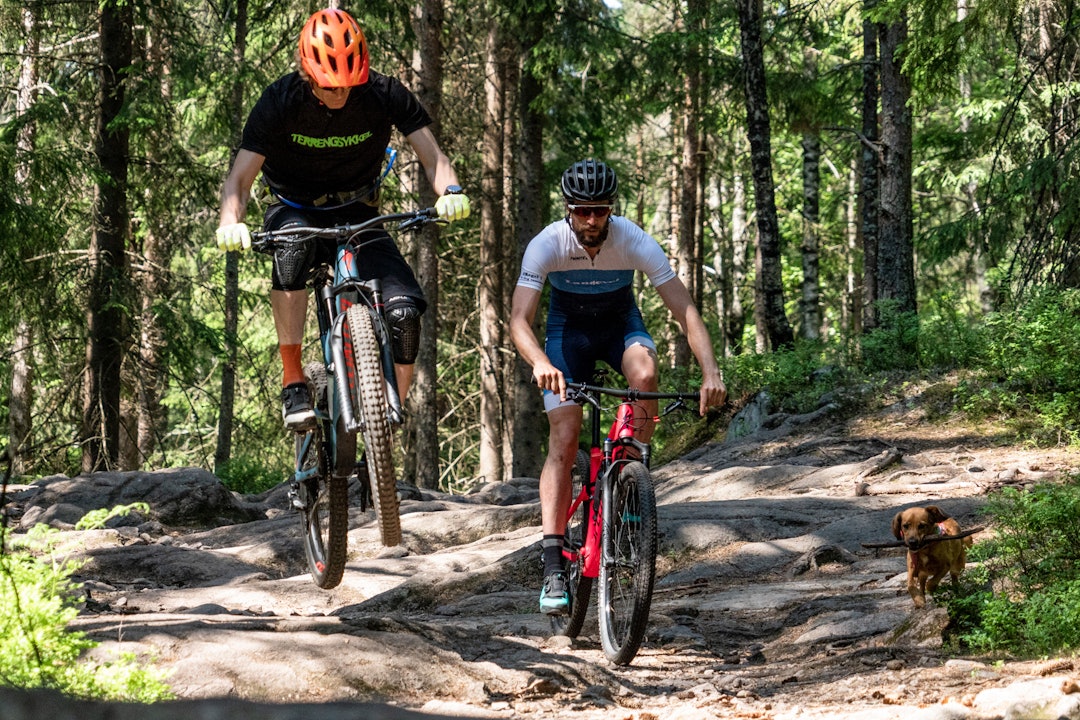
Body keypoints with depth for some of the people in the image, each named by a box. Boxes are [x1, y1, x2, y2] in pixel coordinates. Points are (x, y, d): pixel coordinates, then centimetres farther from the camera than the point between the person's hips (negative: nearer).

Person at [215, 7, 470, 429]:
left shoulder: (385, 95, -17)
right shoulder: (280, 102, -20)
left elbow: (430, 153, -19)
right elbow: (241, 176, -23)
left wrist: (450, 191, -42)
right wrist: (230, 222, -44)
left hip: (358, 217, 2)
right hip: (296, 211, -1)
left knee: (404, 311, -22)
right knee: (293, 248, -40)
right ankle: (292, 382, -30)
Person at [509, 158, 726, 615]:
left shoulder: (635, 242, -28)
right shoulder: (547, 245, -29)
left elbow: (685, 311, -30)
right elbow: (519, 321, -35)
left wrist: (710, 372, -45)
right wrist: (540, 363, -57)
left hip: (620, 323, 1)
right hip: (568, 328, 0)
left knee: (644, 375, -35)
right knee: (563, 439, -15)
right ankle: (553, 565, -15)